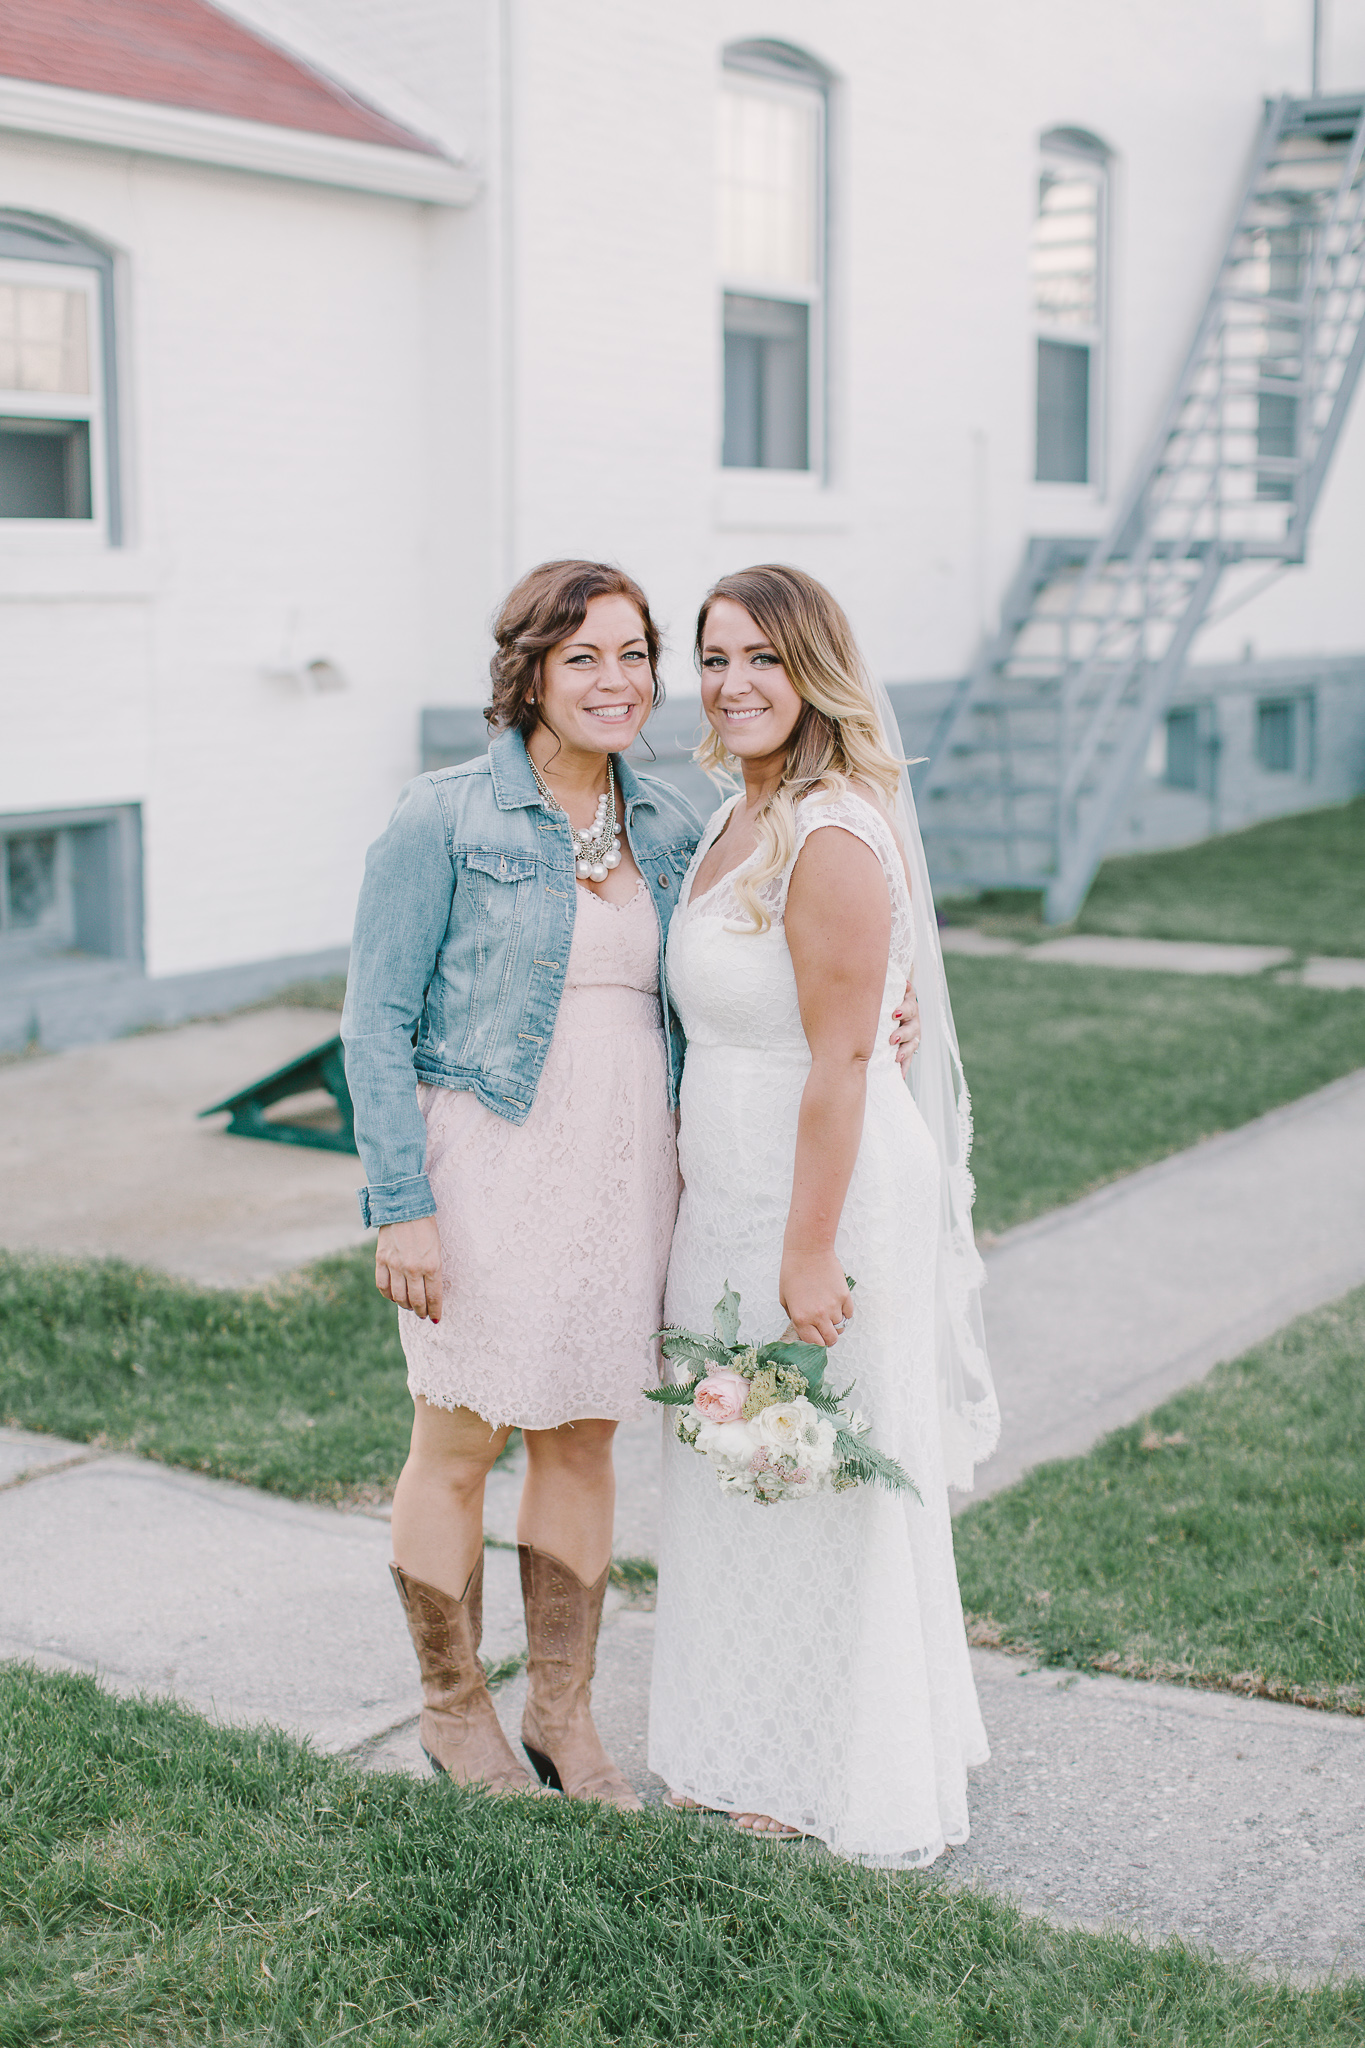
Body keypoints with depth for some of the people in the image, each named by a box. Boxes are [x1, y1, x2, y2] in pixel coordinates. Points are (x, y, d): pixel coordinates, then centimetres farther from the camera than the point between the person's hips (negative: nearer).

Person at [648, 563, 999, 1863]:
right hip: (728, 1193, 9)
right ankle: (761, 1747, 36)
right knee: (744, 1476, 19)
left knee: (813, 1488, 5)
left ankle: (834, 1781, 23)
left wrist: (812, 1250, -23)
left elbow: (841, 1062, -23)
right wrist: (689, 1186, 18)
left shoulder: (833, 839, -21)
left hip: (820, 1189, -9)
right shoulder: (740, 821, 9)